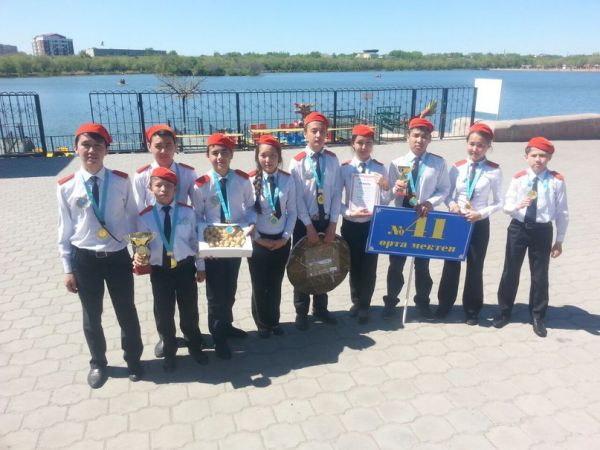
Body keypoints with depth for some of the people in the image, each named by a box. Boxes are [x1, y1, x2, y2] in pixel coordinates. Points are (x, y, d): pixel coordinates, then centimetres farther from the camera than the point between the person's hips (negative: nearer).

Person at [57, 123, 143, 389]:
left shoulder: (121, 181, -8)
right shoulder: (66, 187, -8)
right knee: (91, 316, 17)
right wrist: (68, 269, 2)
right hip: (84, 259, 0)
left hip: (118, 257, 0)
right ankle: (98, 363, 41)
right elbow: (64, 231, -1)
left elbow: (133, 218, 0)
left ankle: (133, 359, 38)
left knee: (126, 312, 14)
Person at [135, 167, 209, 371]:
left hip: (185, 268, 0)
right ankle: (169, 352, 36)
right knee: (164, 314, 13)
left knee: (189, 311, 15)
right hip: (159, 271, 0)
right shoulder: (145, 216, -6)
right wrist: (140, 257, -24)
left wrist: (200, 267, 4)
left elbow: (195, 240, 1)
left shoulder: (187, 212, -5)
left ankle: (195, 347, 38)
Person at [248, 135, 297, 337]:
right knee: (260, 285, 9)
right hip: (258, 241, -1)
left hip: (281, 240, 2)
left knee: (276, 284, 14)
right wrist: (257, 238, -9)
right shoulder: (249, 180, -10)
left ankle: (274, 321, 35)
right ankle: (263, 323, 31)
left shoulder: (288, 180, -5)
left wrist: (285, 237, -7)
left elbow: (292, 211, -1)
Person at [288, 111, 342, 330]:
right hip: (304, 222, -3)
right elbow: (297, 198, -12)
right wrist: (309, 226, -14)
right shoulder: (297, 162, -10)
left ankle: (320, 308, 31)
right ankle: (301, 312, 24)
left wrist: (333, 223, -7)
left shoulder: (332, 159, 0)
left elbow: (337, 193, -1)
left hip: (327, 221, 3)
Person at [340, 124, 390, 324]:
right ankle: (356, 301, 36)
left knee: (369, 266, 8)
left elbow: (385, 201, -2)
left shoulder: (380, 168, -3)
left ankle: (364, 305, 26)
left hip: (373, 224, 0)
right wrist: (349, 212, -16)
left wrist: (385, 186, -20)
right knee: (354, 265, 14)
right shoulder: (345, 168, -4)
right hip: (350, 224, 0)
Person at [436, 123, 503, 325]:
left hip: (479, 223, -2)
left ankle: (472, 310, 28)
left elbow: (498, 203, -4)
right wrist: (451, 204, -13)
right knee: (451, 264, 11)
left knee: (475, 267, 10)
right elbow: (447, 194, 7)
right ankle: (445, 304, 30)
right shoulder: (457, 167, -1)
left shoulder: (494, 171, -8)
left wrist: (481, 214, -18)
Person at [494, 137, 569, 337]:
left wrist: (559, 240, 1)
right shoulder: (519, 178, -2)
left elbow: (562, 212, 0)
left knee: (540, 275, 9)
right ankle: (504, 311, 26)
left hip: (542, 230, 0)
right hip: (518, 228, 1)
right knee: (510, 271, 9)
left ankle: (537, 317, 27)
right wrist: (518, 205, -26)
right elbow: (506, 206, -3)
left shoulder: (557, 181, -5)